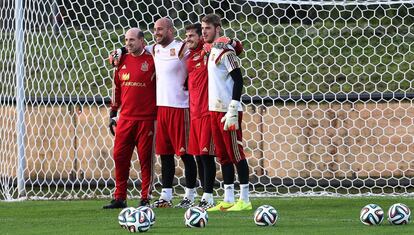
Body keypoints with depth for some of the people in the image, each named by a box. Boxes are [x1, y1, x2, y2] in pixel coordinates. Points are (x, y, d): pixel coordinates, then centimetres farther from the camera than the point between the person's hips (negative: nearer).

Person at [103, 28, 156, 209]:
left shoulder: (151, 61, -4)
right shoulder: (122, 61, 11)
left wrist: (159, 116, -4)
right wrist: (113, 114, 16)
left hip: (146, 119, -5)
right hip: (125, 118, 5)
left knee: (146, 159, 0)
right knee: (120, 157, 3)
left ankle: (145, 199, 6)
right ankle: (119, 198, 9)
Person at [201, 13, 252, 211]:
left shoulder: (226, 52, -11)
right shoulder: (211, 52, 15)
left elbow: (238, 80, -16)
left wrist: (232, 110, -20)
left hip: (228, 111, -9)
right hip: (215, 110, 9)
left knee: (235, 154, -5)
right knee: (223, 156, 10)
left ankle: (244, 200, -2)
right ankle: (228, 200, 13)